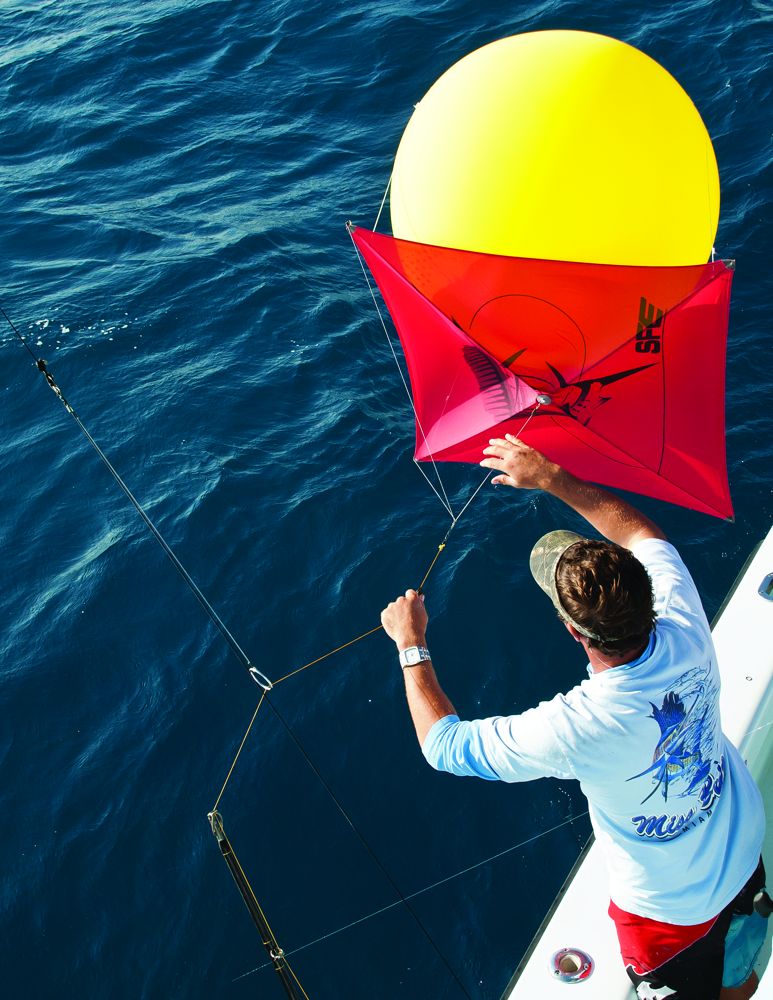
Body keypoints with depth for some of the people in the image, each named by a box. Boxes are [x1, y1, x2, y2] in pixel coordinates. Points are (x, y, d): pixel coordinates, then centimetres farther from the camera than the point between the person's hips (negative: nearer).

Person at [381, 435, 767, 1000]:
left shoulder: (576, 726, -41)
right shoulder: (686, 633, -27)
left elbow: (443, 743, -26)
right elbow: (644, 535, -6)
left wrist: (410, 644, -13)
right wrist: (550, 477, -5)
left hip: (671, 905, -5)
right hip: (747, 849, 6)